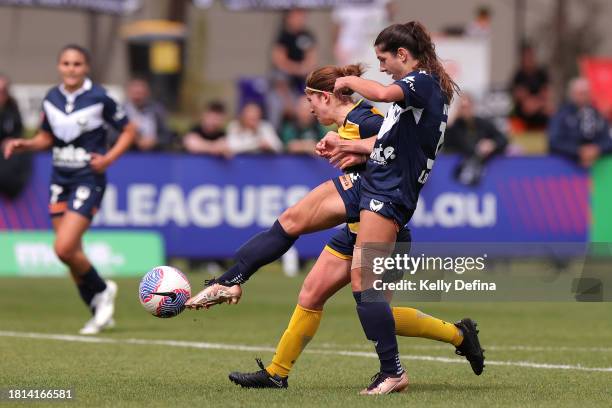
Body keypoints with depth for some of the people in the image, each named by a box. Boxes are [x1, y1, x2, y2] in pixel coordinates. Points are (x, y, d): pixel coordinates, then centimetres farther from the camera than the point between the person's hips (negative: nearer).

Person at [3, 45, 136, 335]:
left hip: (88, 179, -6)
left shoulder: (99, 98, -10)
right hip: (60, 180, 6)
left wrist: (109, 158, -14)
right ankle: (100, 314, 21)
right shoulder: (51, 99, 5)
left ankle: (101, 291, 9)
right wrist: (24, 145, 0)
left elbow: (128, 131, -1)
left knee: (64, 248, -17)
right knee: (72, 253, 6)